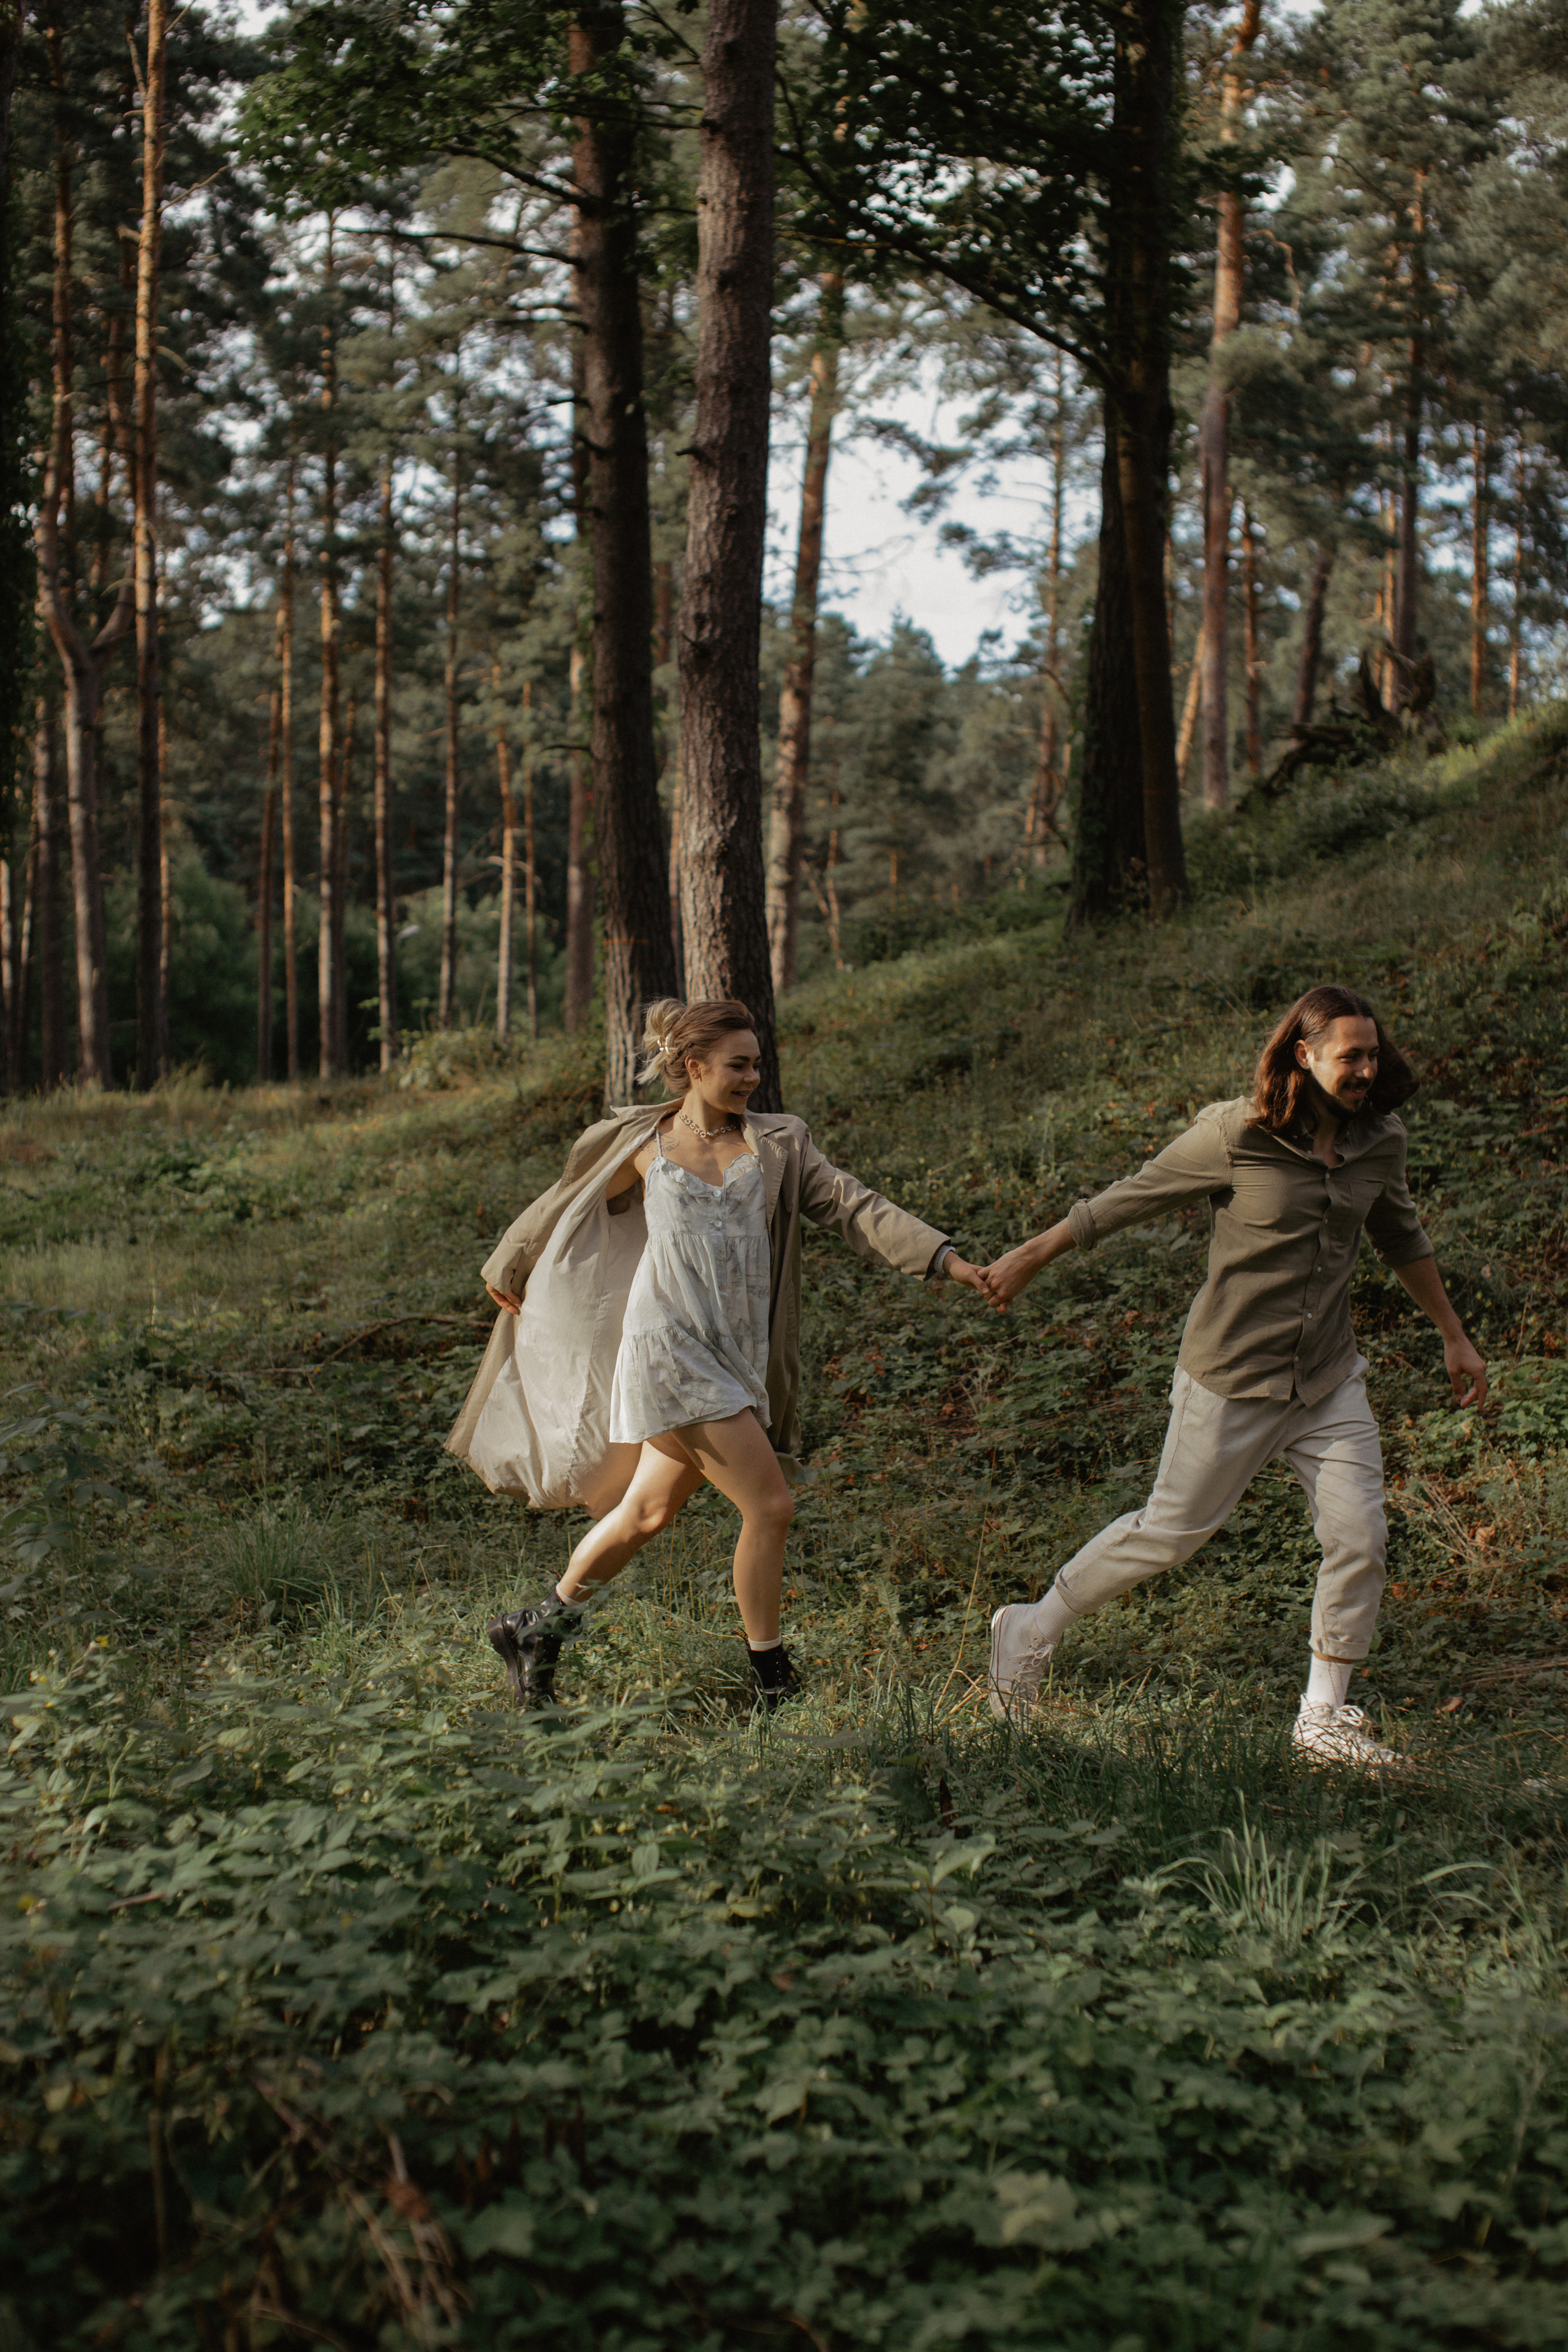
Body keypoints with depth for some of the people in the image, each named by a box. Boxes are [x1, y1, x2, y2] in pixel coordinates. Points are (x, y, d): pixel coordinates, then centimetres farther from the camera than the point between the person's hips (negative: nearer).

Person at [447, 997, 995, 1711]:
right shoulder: (642, 1144, 2)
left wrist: (946, 1258, -12)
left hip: (737, 1357, 4)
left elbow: (853, 1207, 0)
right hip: (671, 1350, -4)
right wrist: (507, 1270, 30)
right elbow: (565, 1205, 17)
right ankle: (773, 1683, 5)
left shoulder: (776, 1144, 8)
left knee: (647, 1512, 9)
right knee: (769, 1506, -9)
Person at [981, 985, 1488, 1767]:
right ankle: (1030, 1631, 25)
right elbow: (1130, 1199, -7)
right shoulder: (1236, 1134, -17)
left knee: (1360, 1538, -4)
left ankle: (1322, 1717, 13)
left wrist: (1454, 1337, 24)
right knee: (1171, 1531, 5)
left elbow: (1401, 1238, 18)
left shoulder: (1379, 1140, 0)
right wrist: (1031, 1256, -1)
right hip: (1233, 1378, -5)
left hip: (1328, 1379, 5)